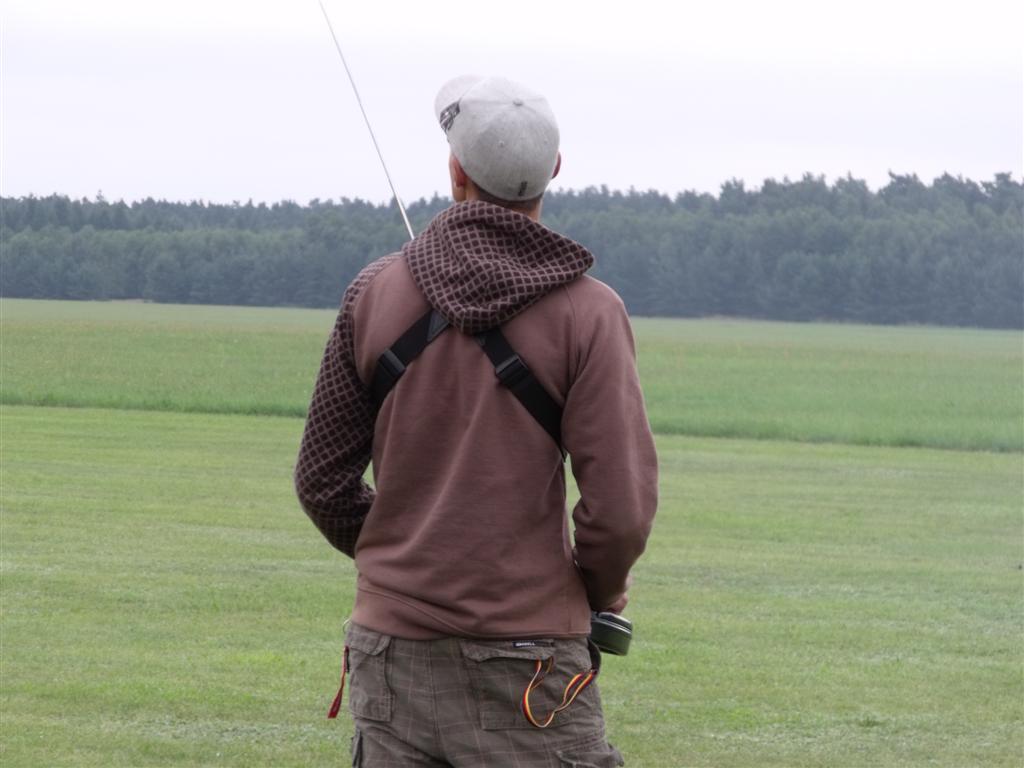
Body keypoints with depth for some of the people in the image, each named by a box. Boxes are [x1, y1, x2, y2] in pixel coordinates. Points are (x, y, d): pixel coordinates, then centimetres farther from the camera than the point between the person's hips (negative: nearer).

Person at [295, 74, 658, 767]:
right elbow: (621, 507, -14)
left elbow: (323, 481, 8)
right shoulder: (587, 311, -9)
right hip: (525, 661, -4)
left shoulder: (376, 292, 2)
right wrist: (603, 589, 6)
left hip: (391, 654, 4)